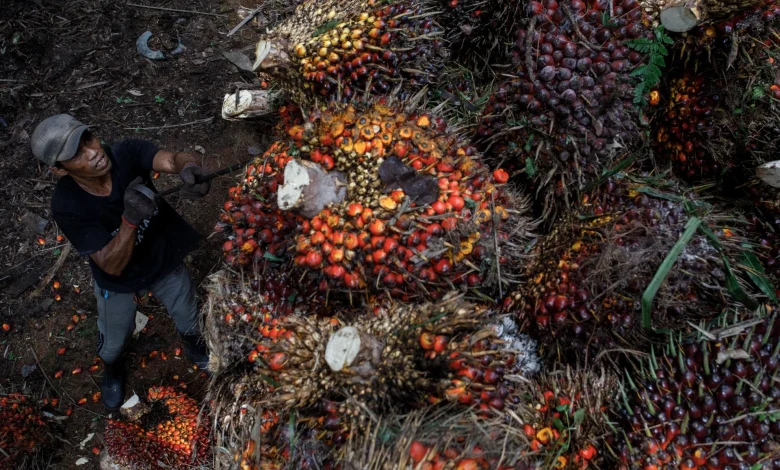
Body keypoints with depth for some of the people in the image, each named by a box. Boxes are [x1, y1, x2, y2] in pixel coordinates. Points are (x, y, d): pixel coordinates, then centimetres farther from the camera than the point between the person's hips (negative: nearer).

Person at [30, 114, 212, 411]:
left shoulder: (126, 153, -30)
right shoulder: (66, 206, -33)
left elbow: (172, 159, -47)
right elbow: (112, 265, -33)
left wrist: (188, 169, -71)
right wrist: (130, 219, -49)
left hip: (165, 256, 2)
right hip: (119, 281, -1)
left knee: (189, 323, 24)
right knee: (113, 344, 24)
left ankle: (194, 348, 62)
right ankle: (113, 370, 62)